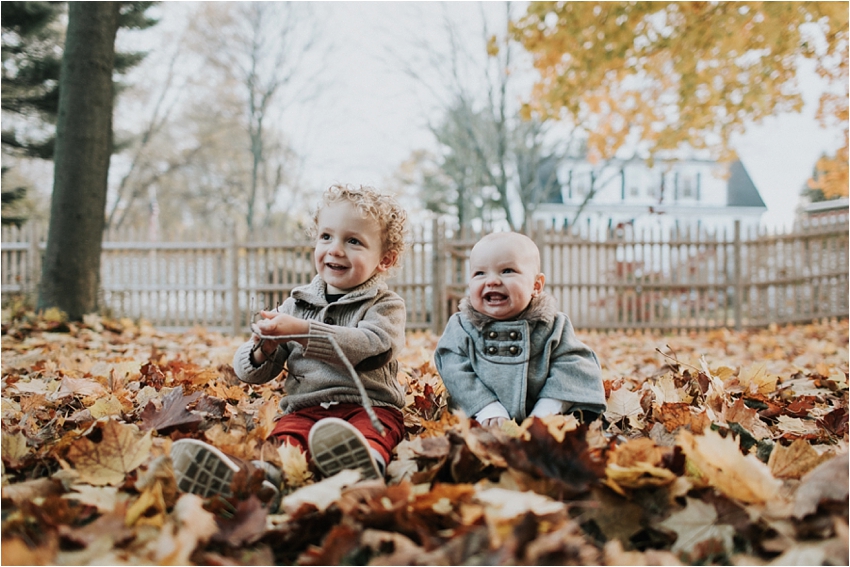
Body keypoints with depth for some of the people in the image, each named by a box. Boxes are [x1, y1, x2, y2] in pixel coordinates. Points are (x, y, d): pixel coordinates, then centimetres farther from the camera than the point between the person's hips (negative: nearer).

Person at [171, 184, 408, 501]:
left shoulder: (385, 306, 9)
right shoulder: (296, 304, 21)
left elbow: (370, 347, -15)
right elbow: (250, 372, 20)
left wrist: (301, 332, -20)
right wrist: (263, 351, -6)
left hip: (369, 405, -2)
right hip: (305, 407, 3)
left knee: (373, 432, -37)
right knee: (287, 435, -31)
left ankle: (364, 464, -72)